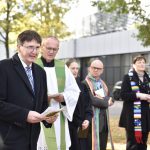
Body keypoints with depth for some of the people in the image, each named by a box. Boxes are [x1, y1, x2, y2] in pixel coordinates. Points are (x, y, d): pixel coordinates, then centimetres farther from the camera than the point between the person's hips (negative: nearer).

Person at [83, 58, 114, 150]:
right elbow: (90, 99, -20)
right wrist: (105, 102, -9)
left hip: (104, 118, 8)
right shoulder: (85, 83, -8)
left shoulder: (102, 83, 18)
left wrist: (106, 100, -13)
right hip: (92, 117, -8)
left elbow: (110, 98, 11)